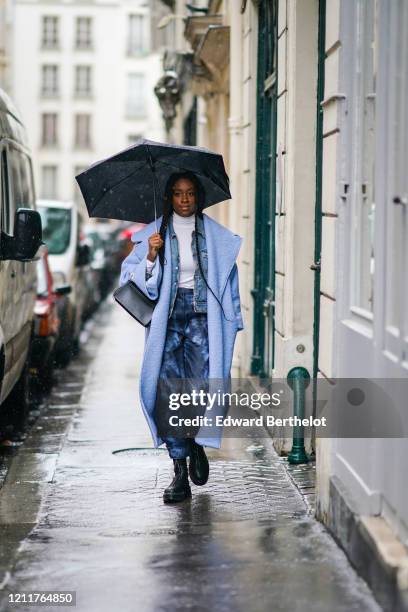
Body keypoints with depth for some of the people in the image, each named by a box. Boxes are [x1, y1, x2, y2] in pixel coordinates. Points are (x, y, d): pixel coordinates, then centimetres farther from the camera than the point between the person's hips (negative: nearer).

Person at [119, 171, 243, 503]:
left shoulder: (216, 236, 8)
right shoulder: (153, 235, 6)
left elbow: (229, 278, 14)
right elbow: (131, 277, 4)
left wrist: (232, 320, 8)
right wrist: (151, 257, -13)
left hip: (203, 318, 0)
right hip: (168, 319, 0)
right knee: (169, 391, -8)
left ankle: (197, 444, 19)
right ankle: (180, 472, -1)